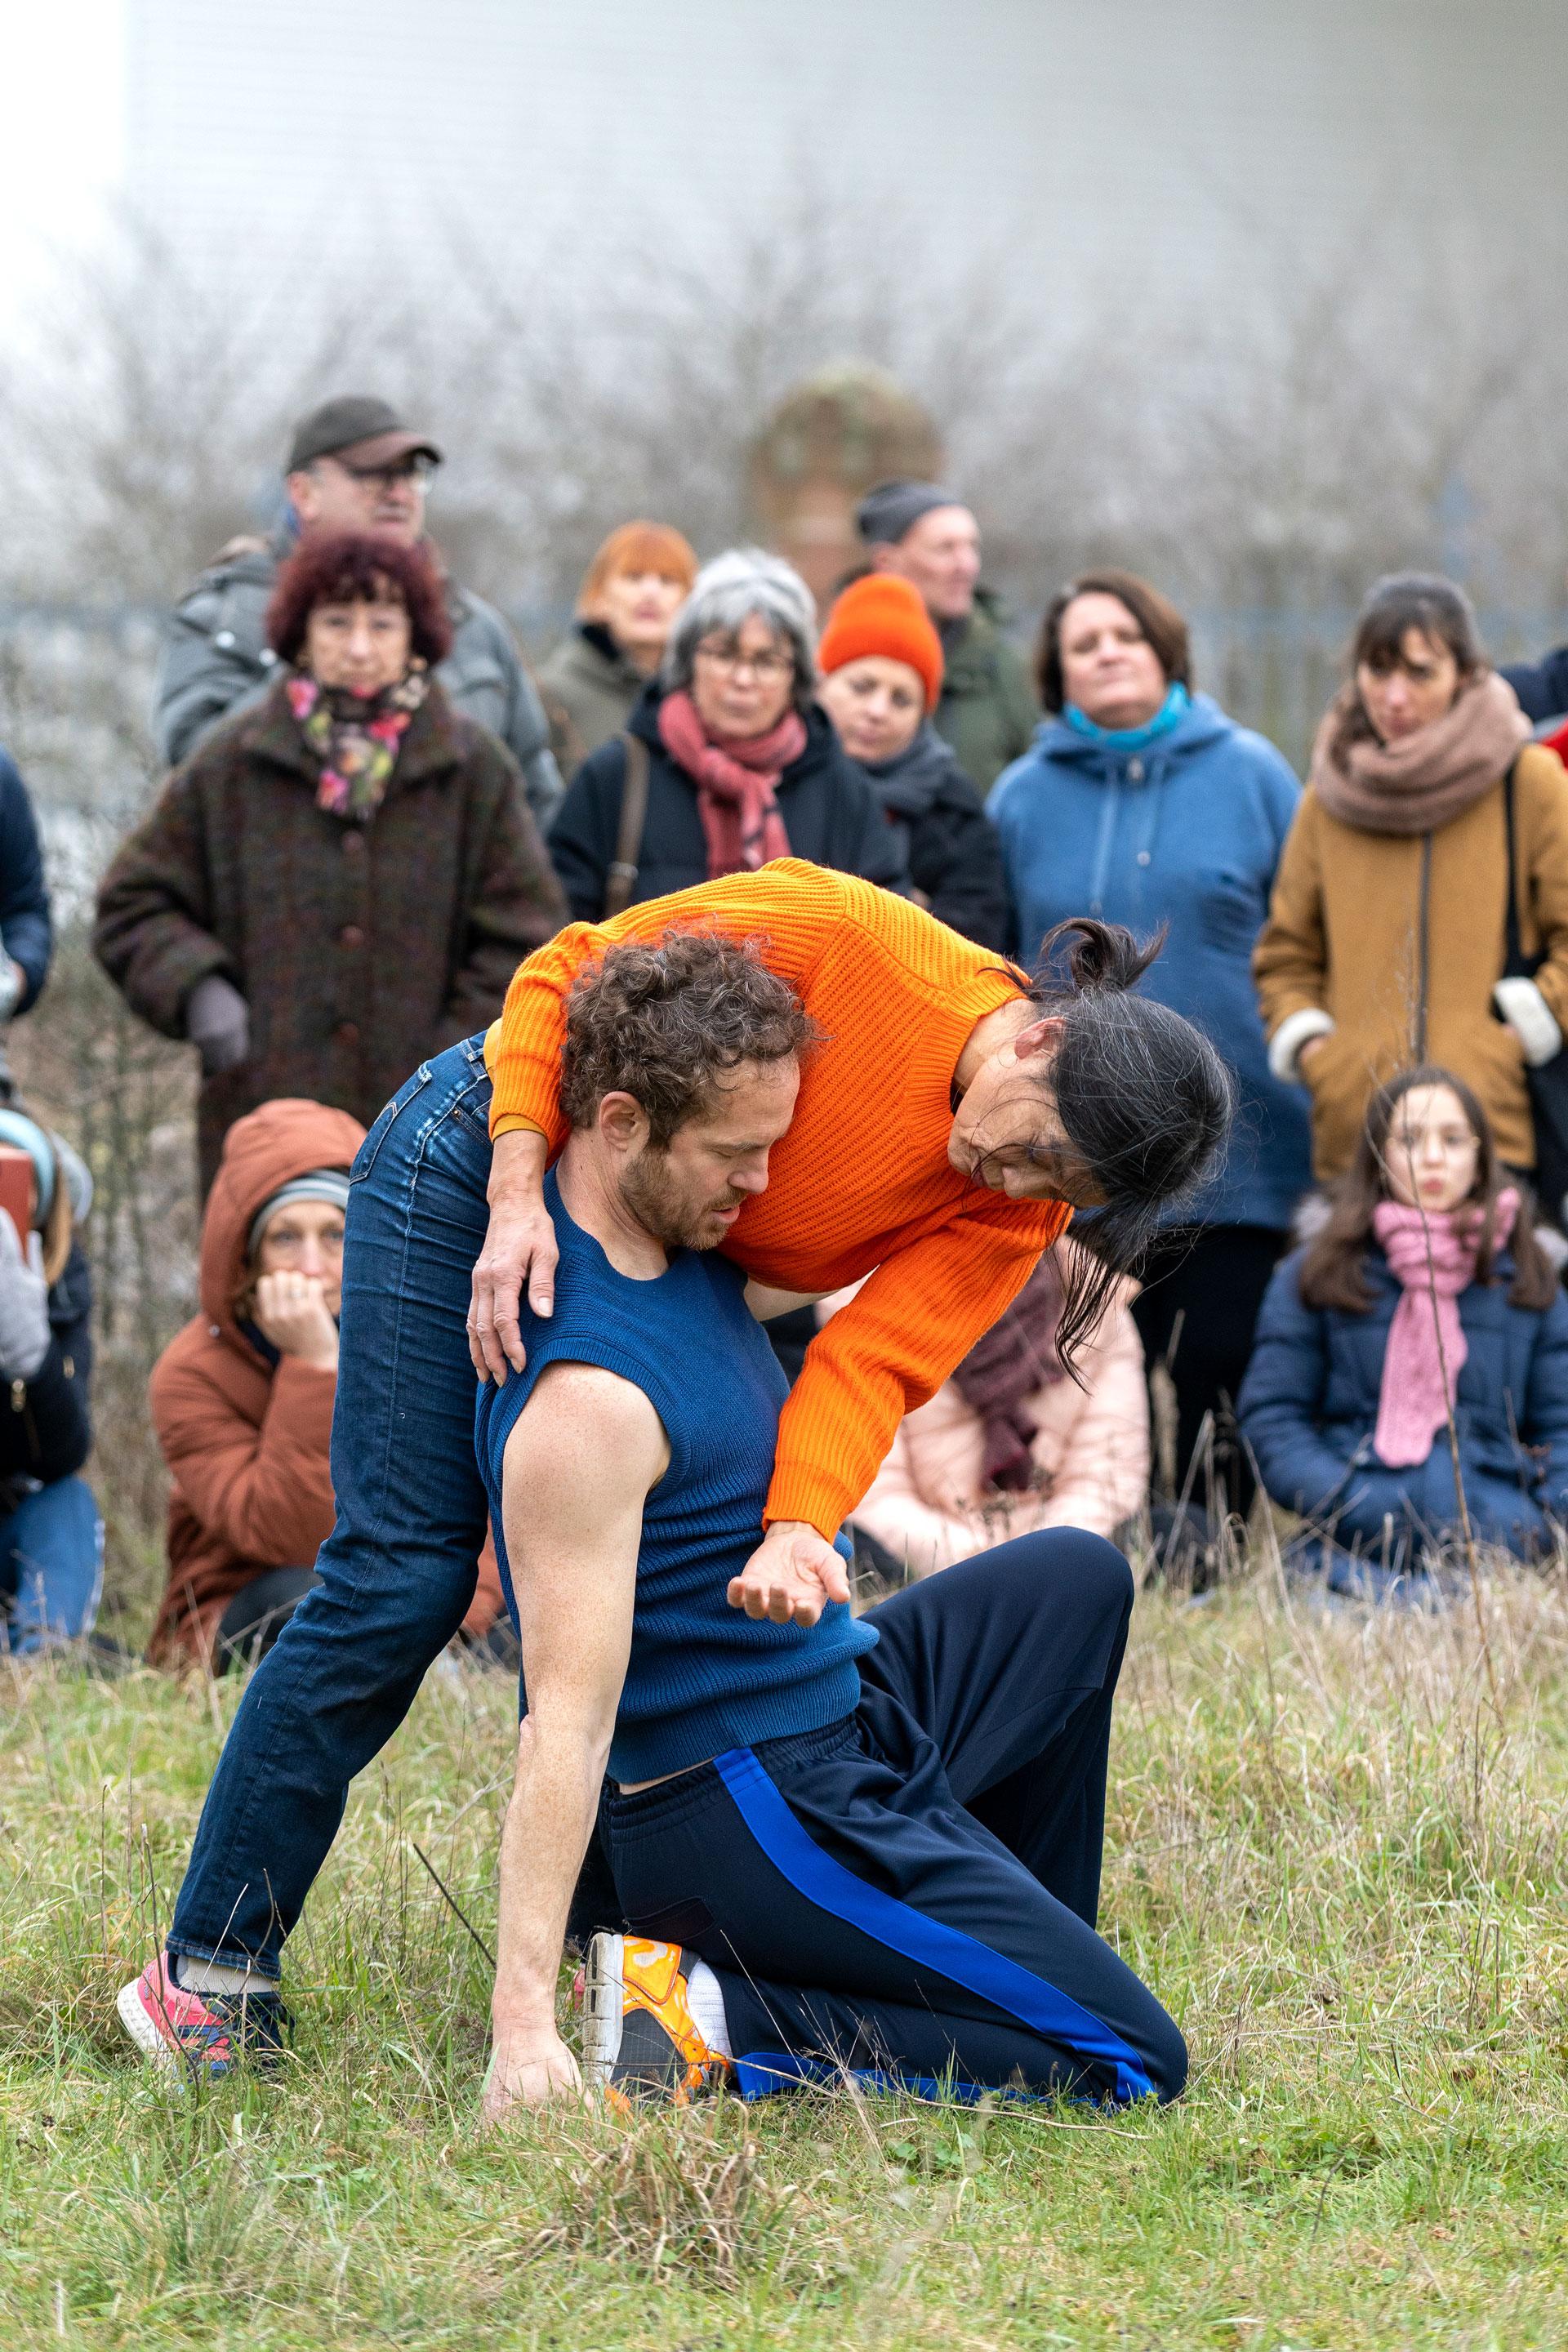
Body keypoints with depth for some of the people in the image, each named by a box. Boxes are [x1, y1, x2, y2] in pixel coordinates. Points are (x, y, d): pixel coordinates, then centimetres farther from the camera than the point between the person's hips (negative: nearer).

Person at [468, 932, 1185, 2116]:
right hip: (754, 1817, -10)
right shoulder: (589, 1399, -29)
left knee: (1075, 1580, 29)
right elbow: (567, 1720, -32)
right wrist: (523, 2020, -33)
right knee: (1135, 2061, -10)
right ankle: (710, 2017, -10)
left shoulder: (670, 1230, 0)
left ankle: (1014, 1958, 30)